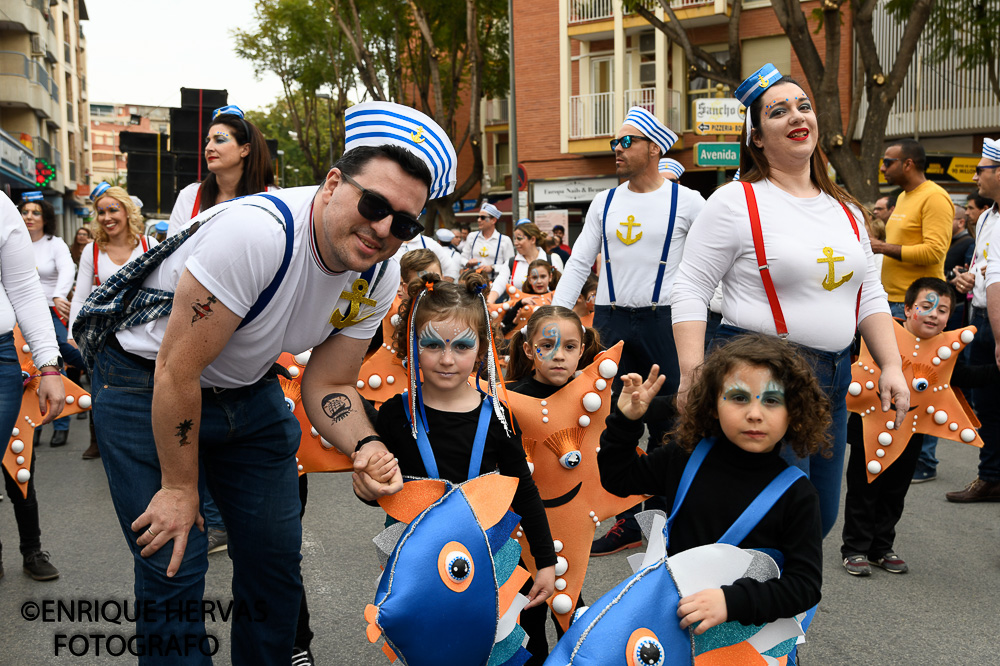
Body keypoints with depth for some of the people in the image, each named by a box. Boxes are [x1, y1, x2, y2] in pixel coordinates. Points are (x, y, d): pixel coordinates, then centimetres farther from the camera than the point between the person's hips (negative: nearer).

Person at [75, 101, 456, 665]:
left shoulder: (379, 276, -12)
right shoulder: (257, 231, -34)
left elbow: (329, 384, -4)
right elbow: (178, 371, -27)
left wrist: (366, 446, -25)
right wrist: (179, 488, -18)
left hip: (248, 387, 6)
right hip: (146, 385, -6)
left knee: (277, 555, 9)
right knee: (174, 568, -8)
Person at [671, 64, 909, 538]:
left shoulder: (845, 210, 14)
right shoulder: (736, 202, -6)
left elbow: (870, 294, 17)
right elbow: (690, 289, -8)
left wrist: (892, 366, 5)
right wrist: (692, 375, -17)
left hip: (832, 377, 7)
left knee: (822, 517, 13)